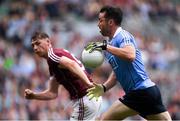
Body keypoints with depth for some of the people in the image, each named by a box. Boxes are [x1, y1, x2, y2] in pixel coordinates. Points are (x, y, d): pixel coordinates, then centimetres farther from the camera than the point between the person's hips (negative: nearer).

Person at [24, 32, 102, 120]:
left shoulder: (52, 55, -10)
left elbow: (71, 64, -30)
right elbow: (53, 93, 22)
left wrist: (88, 84, -42)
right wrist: (33, 95, 9)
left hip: (85, 99, -10)